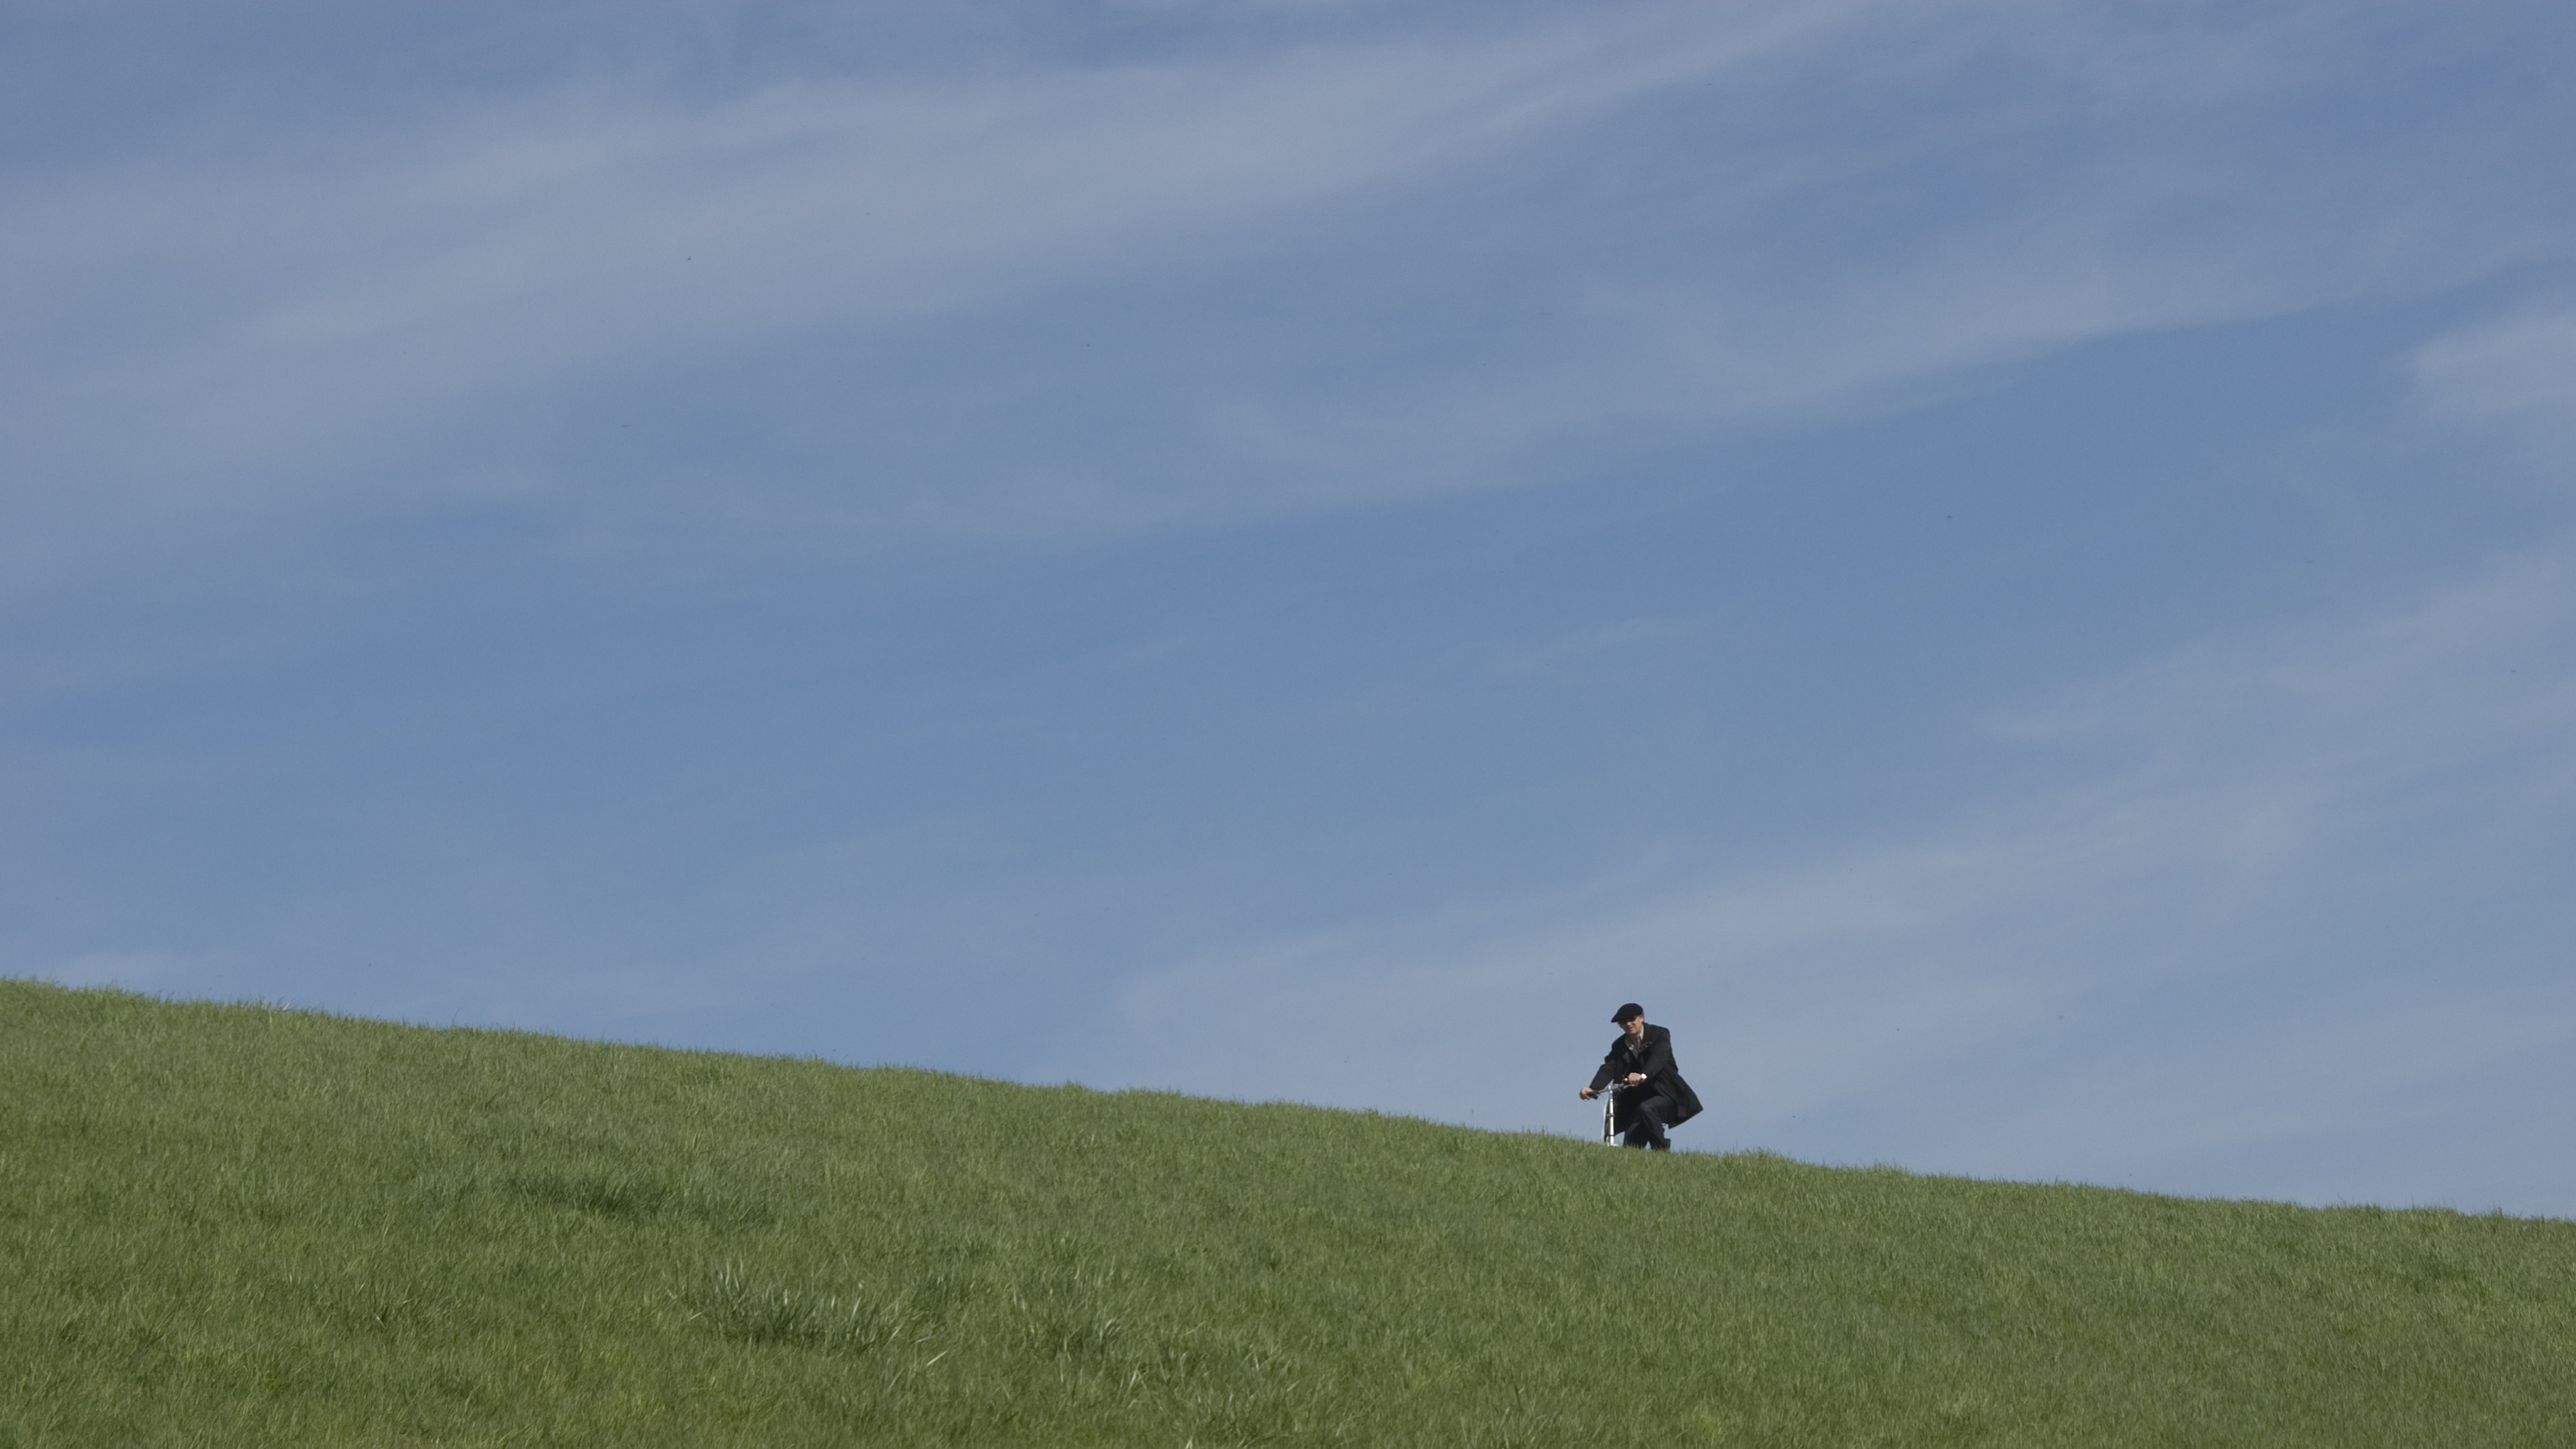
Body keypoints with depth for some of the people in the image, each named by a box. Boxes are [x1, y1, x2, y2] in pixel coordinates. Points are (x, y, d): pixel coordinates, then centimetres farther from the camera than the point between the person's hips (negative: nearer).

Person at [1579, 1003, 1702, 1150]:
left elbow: (1658, 1058, -29)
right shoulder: (1619, 1046, 3)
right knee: (1630, 1147, -8)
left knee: (1646, 1109, -35)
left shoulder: (1659, 1034, -10)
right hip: (1637, 1100, 5)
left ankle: (1662, 1150, -18)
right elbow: (1608, 1068, -12)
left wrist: (1643, 1076, -51)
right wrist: (1593, 1088, -33)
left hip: (1665, 1094, -5)